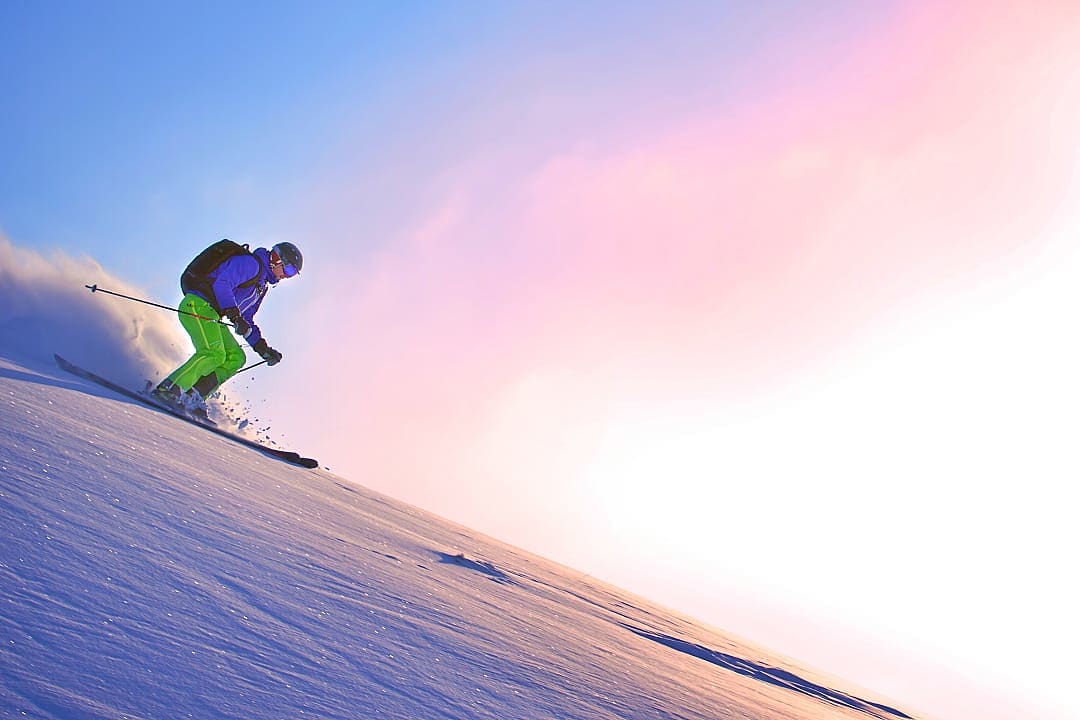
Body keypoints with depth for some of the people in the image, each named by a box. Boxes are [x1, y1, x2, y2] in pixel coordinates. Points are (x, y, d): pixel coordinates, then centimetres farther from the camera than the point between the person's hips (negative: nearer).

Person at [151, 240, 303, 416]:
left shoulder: (262, 285, 25)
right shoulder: (249, 263, -5)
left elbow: (247, 320, 29)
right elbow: (222, 284, -20)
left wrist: (263, 348, 20)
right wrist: (234, 315, -29)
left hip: (211, 315, 10)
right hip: (197, 305, -10)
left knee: (236, 358, -2)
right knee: (214, 354, -26)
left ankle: (191, 397, -10)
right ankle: (168, 389, -26)